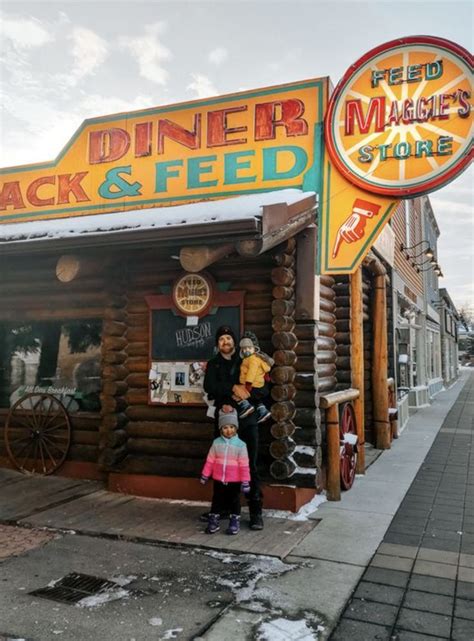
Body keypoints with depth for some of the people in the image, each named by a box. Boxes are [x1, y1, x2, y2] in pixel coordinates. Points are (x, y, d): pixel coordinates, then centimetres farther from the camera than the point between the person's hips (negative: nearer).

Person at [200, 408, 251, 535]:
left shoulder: (240, 445, -12)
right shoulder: (216, 442, -4)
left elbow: (244, 465, -10)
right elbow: (210, 460, 3)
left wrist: (245, 481, -10)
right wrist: (205, 475, 5)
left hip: (234, 480, -2)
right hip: (218, 479, 3)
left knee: (234, 501, 10)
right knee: (217, 500, 13)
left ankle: (234, 522, 23)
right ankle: (213, 522, 24)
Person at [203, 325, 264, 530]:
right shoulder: (213, 364, 11)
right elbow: (209, 387, -8)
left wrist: (233, 404, -14)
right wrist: (233, 387, -21)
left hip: (246, 421, -2)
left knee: (250, 467, -3)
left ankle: (256, 513, 1)